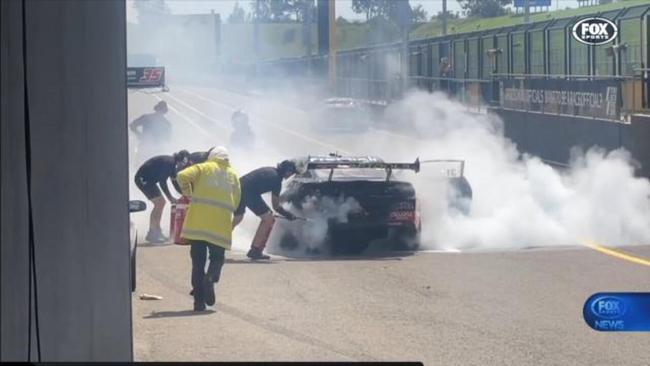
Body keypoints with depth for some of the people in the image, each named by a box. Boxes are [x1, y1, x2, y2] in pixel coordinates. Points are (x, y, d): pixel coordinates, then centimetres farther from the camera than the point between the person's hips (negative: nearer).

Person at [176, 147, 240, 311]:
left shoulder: (203, 168, 10)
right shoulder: (233, 175, 17)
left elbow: (182, 176, -6)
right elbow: (236, 202, 11)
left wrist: (188, 194, 9)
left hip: (198, 222, -1)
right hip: (221, 224, 1)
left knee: (198, 261, 5)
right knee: (217, 258, 11)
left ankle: (199, 301, 0)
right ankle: (211, 278, -23)